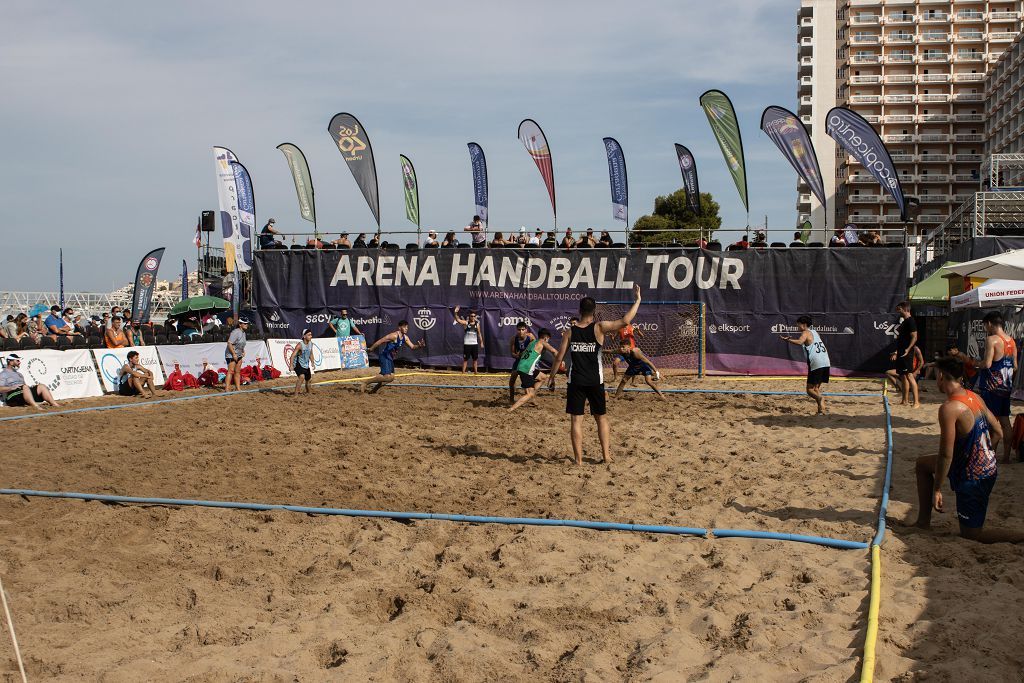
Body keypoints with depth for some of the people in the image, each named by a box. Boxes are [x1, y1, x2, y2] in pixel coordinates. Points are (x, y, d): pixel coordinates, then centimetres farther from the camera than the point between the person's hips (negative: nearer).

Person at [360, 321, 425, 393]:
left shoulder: (405, 337, 7)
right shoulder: (394, 336, -20)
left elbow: (412, 347, 13)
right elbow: (380, 341, -18)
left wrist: (419, 346, -8)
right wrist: (371, 349, -13)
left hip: (390, 358, 10)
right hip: (385, 357, -10)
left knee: (391, 377, 14)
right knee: (387, 377, -20)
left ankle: (374, 390, 23)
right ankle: (366, 382, -11)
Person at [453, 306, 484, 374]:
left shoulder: (477, 324, 6)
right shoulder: (466, 323, -3)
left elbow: (479, 333, 11)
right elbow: (458, 320, -18)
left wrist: (481, 342, 6)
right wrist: (456, 313, -34)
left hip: (475, 343, 3)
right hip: (467, 344, -3)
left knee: (475, 359, 8)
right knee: (465, 359, -1)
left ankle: (475, 372, 15)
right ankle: (463, 372, 2)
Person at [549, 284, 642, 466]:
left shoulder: (570, 331, -1)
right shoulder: (599, 328, -7)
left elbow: (559, 357, 0)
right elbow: (625, 321, -14)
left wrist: (552, 376, 11)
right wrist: (637, 301, -5)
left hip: (576, 382, 0)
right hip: (595, 381, 0)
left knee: (576, 419, 3)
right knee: (601, 418, 16)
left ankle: (579, 459, 2)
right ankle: (606, 455, 17)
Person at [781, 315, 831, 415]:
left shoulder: (805, 333, -3)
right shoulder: (815, 332, 22)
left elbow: (799, 342, -25)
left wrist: (787, 340, -26)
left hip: (816, 364, -8)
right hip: (826, 363, 8)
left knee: (810, 389, -3)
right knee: (816, 388, 18)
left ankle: (820, 397, -32)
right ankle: (822, 409, 8)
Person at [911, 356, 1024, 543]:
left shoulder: (949, 408, -25)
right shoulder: (975, 397, 1)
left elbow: (946, 454, -24)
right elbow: (998, 433, 9)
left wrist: (937, 489, -14)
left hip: (972, 477, -9)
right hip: (989, 467, 9)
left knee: (970, 534, 8)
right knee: (922, 464, 24)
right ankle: (924, 522, 28)